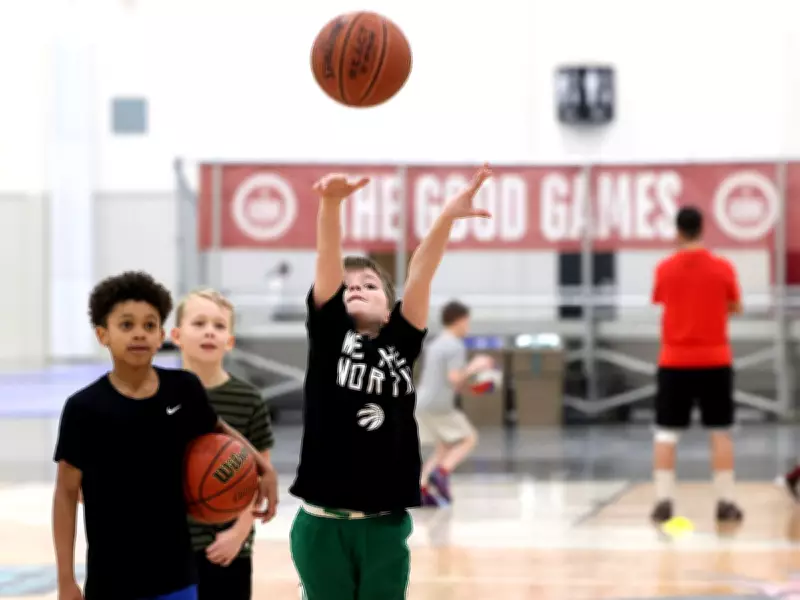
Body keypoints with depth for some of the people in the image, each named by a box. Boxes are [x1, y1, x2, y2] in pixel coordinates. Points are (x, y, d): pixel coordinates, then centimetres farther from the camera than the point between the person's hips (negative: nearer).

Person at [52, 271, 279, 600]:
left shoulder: (183, 390, -4)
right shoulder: (85, 408, -12)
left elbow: (218, 430, 18)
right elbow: (66, 493, -5)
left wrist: (264, 468, 3)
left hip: (175, 573, 3)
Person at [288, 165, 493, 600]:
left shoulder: (401, 343, 7)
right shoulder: (328, 334, 4)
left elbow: (420, 274, -7)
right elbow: (328, 263, -11)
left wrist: (446, 218, -20)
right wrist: (331, 203, -27)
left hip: (384, 525, 1)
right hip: (323, 524, -1)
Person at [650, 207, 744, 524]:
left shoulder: (665, 269, -3)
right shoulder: (723, 268, -5)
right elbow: (735, 307, 7)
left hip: (674, 361, 0)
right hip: (714, 360, 0)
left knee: (666, 432, 5)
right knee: (720, 431, 7)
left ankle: (663, 500, -2)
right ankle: (725, 501, 5)